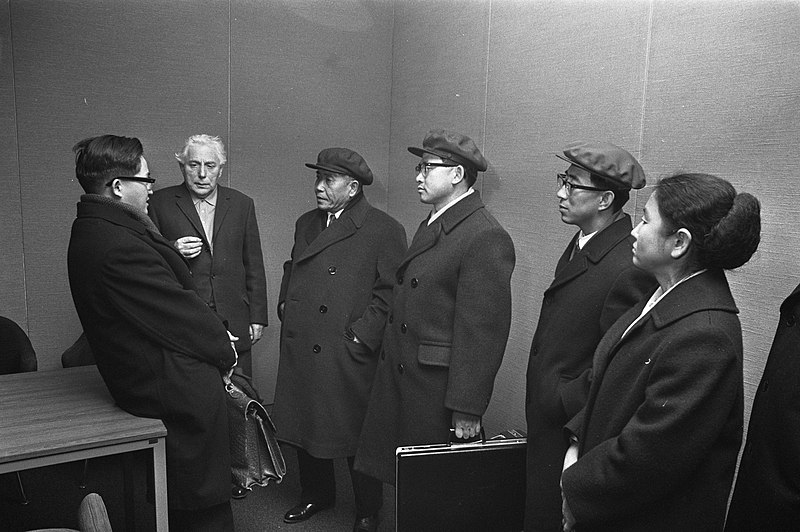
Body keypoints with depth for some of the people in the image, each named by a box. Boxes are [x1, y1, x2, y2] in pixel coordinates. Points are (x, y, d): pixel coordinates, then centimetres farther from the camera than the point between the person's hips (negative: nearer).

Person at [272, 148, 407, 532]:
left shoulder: (384, 230, -7)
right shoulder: (306, 224, 15)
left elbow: (389, 292, -11)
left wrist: (361, 335, -16)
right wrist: (285, 305, 11)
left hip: (349, 354, -6)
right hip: (299, 350, 6)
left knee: (356, 434, 6)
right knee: (303, 426, 17)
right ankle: (316, 494, 40)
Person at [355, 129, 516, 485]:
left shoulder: (487, 238, -17)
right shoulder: (431, 225, 13)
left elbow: (483, 331, -19)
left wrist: (467, 409, -18)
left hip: (438, 392, -8)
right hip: (400, 381, 9)